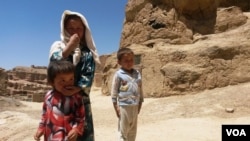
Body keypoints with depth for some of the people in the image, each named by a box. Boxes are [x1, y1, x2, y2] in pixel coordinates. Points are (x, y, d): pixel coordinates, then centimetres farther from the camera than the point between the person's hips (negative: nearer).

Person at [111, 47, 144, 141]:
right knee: (123, 131, 6)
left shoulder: (137, 73, 6)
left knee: (133, 130, 18)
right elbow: (114, 91, -7)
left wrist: (140, 103, 11)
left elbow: (140, 90, 12)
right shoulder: (118, 74, -8)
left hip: (135, 106, 5)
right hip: (123, 106, -5)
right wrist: (116, 106, -10)